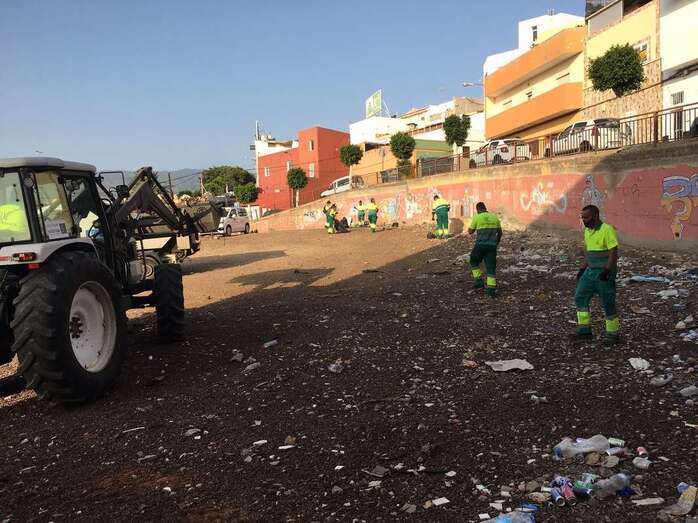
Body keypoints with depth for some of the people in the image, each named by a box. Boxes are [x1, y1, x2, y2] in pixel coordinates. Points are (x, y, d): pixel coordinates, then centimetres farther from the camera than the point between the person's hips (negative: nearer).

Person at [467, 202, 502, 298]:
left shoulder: (477, 217, -1)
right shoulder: (494, 217, 12)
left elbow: (470, 232, 8)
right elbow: (500, 233, 21)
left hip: (481, 245, -3)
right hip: (492, 246, 3)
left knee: (474, 262, 23)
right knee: (491, 268, 5)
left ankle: (479, 281, 14)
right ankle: (491, 289, -6)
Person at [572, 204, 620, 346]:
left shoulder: (607, 229, -15)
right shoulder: (588, 231, 10)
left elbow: (614, 252, -19)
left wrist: (606, 271, -26)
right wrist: (582, 268, 15)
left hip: (605, 274, -8)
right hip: (591, 271, 8)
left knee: (608, 304, 0)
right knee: (580, 297, 3)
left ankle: (612, 334, 14)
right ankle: (585, 331, 9)